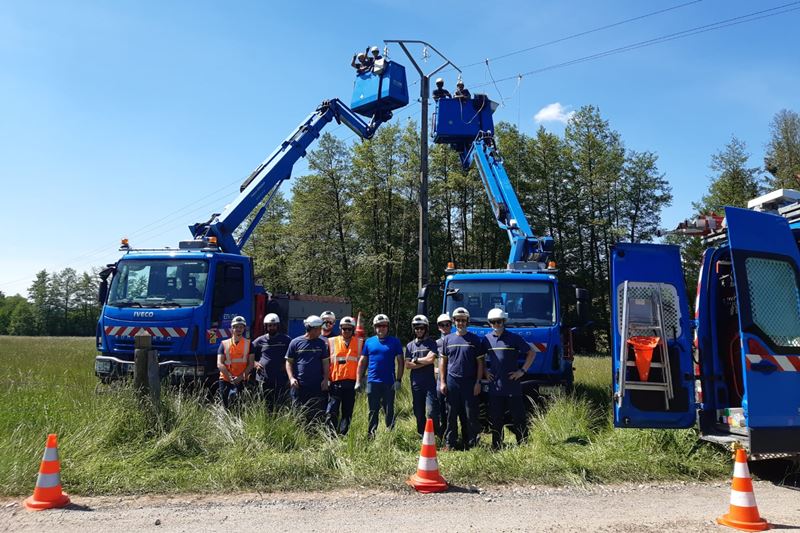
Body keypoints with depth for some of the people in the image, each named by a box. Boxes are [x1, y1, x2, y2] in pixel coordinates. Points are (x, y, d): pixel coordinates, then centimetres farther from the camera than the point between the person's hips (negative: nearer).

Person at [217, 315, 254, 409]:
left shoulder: (248, 344, 8)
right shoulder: (224, 344, 8)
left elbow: (250, 364, 1)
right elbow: (219, 364, -1)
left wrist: (241, 377, -13)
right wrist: (230, 377, -14)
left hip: (242, 381, -1)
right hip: (225, 380, 1)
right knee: (225, 406, 0)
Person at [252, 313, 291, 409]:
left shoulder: (286, 340, 7)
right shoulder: (260, 341, 8)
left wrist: (287, 364, -3)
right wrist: (255, 363, -1)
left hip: (282, 380, -1)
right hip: (264, 380, 1)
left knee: (280, 407, 0)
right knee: (266, 407, 6)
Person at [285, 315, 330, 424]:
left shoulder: (321, 343, 8)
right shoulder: (295, 342, 1)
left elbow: (325, 363, 10)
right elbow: (289, 362, 5)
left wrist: (325, 379, -1)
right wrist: (291, 378, -8)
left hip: (317, 386, 2)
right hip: (299, 386, -1)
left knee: (317, 416, 1)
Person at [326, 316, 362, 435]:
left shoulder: (360, 343, 7)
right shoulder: (331, 342, 5)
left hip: (351, 383, 1)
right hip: (335, 382, -1)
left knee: (347, 413, 7)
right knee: (332, 412, -8)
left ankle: (342, 436, 16)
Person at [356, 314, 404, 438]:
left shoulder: (394, 342, 3)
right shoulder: (369, 342, 8)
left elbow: (400, 361, 2)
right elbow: (362, 362, 10)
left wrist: (398, 380, -6)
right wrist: (358, 381, 5)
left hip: (389, 383, -1)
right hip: (372, 382, 1)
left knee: (389, 411, 6)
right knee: (373, 411, 8)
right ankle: (371, 435, 14)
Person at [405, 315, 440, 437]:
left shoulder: (432, 343, 3)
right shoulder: (410, 345, 11)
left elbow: (431, 359, -13)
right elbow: (407, 365, 0)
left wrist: (416, 360, -2)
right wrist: (424, 362, -7)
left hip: (430, 383, -3)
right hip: (416, 384, 4)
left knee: (431, 412, -11)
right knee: (419, 413, 10)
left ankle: (437, 436, 3)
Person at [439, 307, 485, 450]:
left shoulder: (475, 339, 3)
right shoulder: (447, 339, 9)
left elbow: (480, 363, 3)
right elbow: (442, 362, 10)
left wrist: (478, 382, -4)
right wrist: (442, 382, 3)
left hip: (470, 383, -1)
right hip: (452, 382, 2)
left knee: (471, 415, 0)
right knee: (452, 415, 6)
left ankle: (471, 444, 9)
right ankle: (449, 444, 14)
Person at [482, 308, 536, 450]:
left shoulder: (514, 338, -3)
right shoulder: (486, 339, 6)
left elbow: (531, 353, 2)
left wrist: (522, 371, -4)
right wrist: (485, 372, 8)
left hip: (513, 386, -3)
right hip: (495, 386, 3)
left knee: (518, 417, 2)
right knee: (495, 418, 9)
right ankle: (496, 447, 19)